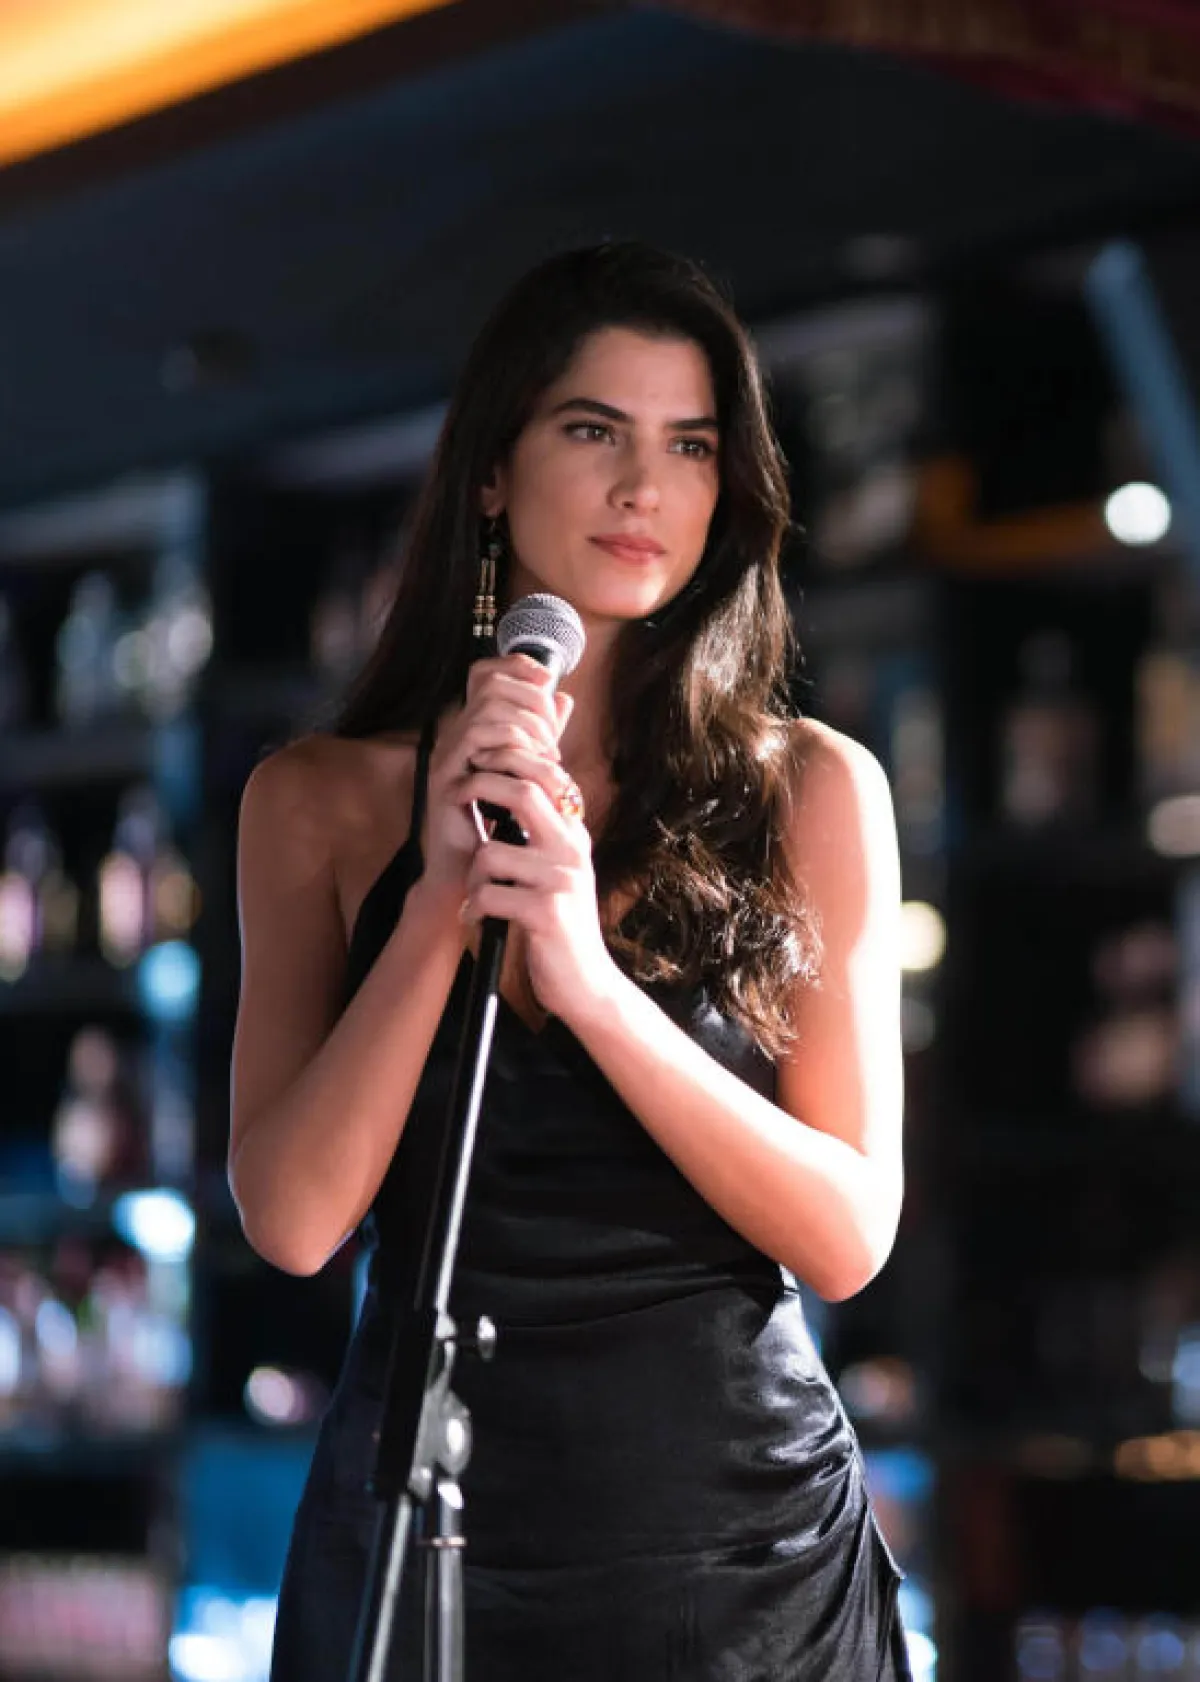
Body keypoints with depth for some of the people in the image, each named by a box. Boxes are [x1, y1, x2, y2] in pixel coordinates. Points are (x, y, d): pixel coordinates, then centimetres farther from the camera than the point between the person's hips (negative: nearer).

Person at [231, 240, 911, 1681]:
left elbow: (848, 1234, -7)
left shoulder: (813, 789, 0)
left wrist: (592, 979, -19)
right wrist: (444, 899, -18)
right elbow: (294, 1222, -7)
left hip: (746, 1546, 0)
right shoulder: (320, 802, 2)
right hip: (423, 1536, 0)